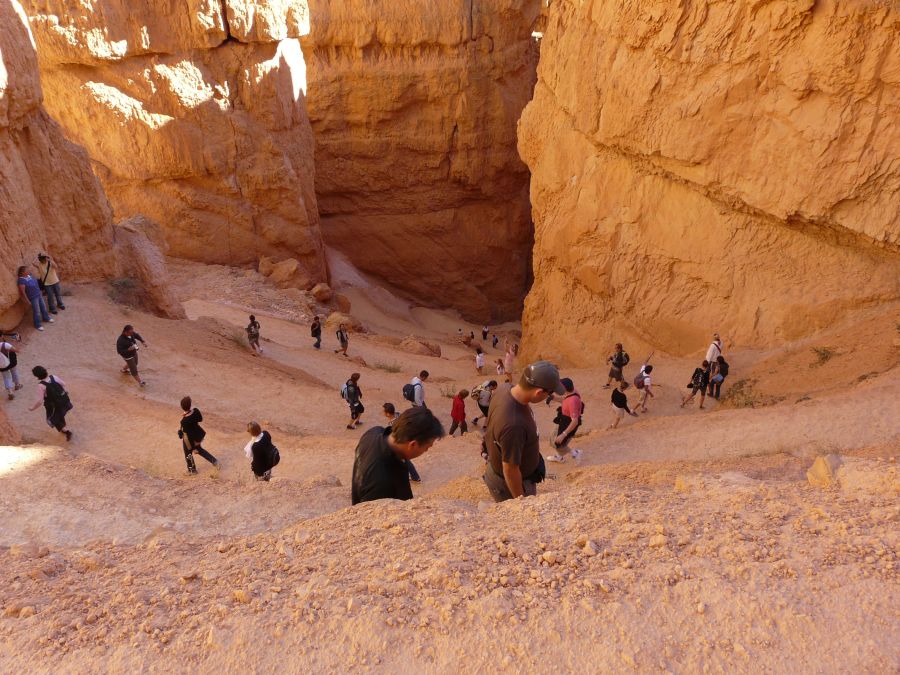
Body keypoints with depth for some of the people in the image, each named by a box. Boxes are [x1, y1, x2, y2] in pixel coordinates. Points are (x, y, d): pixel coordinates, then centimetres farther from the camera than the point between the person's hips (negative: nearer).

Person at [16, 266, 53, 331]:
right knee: (37, 311, 3)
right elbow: (23, 292, -23)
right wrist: (28, 301, -20)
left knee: (43, 307, 23)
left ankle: (46, 318, 45)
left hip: (39, 294, 8)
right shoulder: (21, 280, -25)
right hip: (33, 298, -8)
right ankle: (37, 325, 20)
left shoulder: (29, 275, 0)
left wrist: (40, 291, 20)